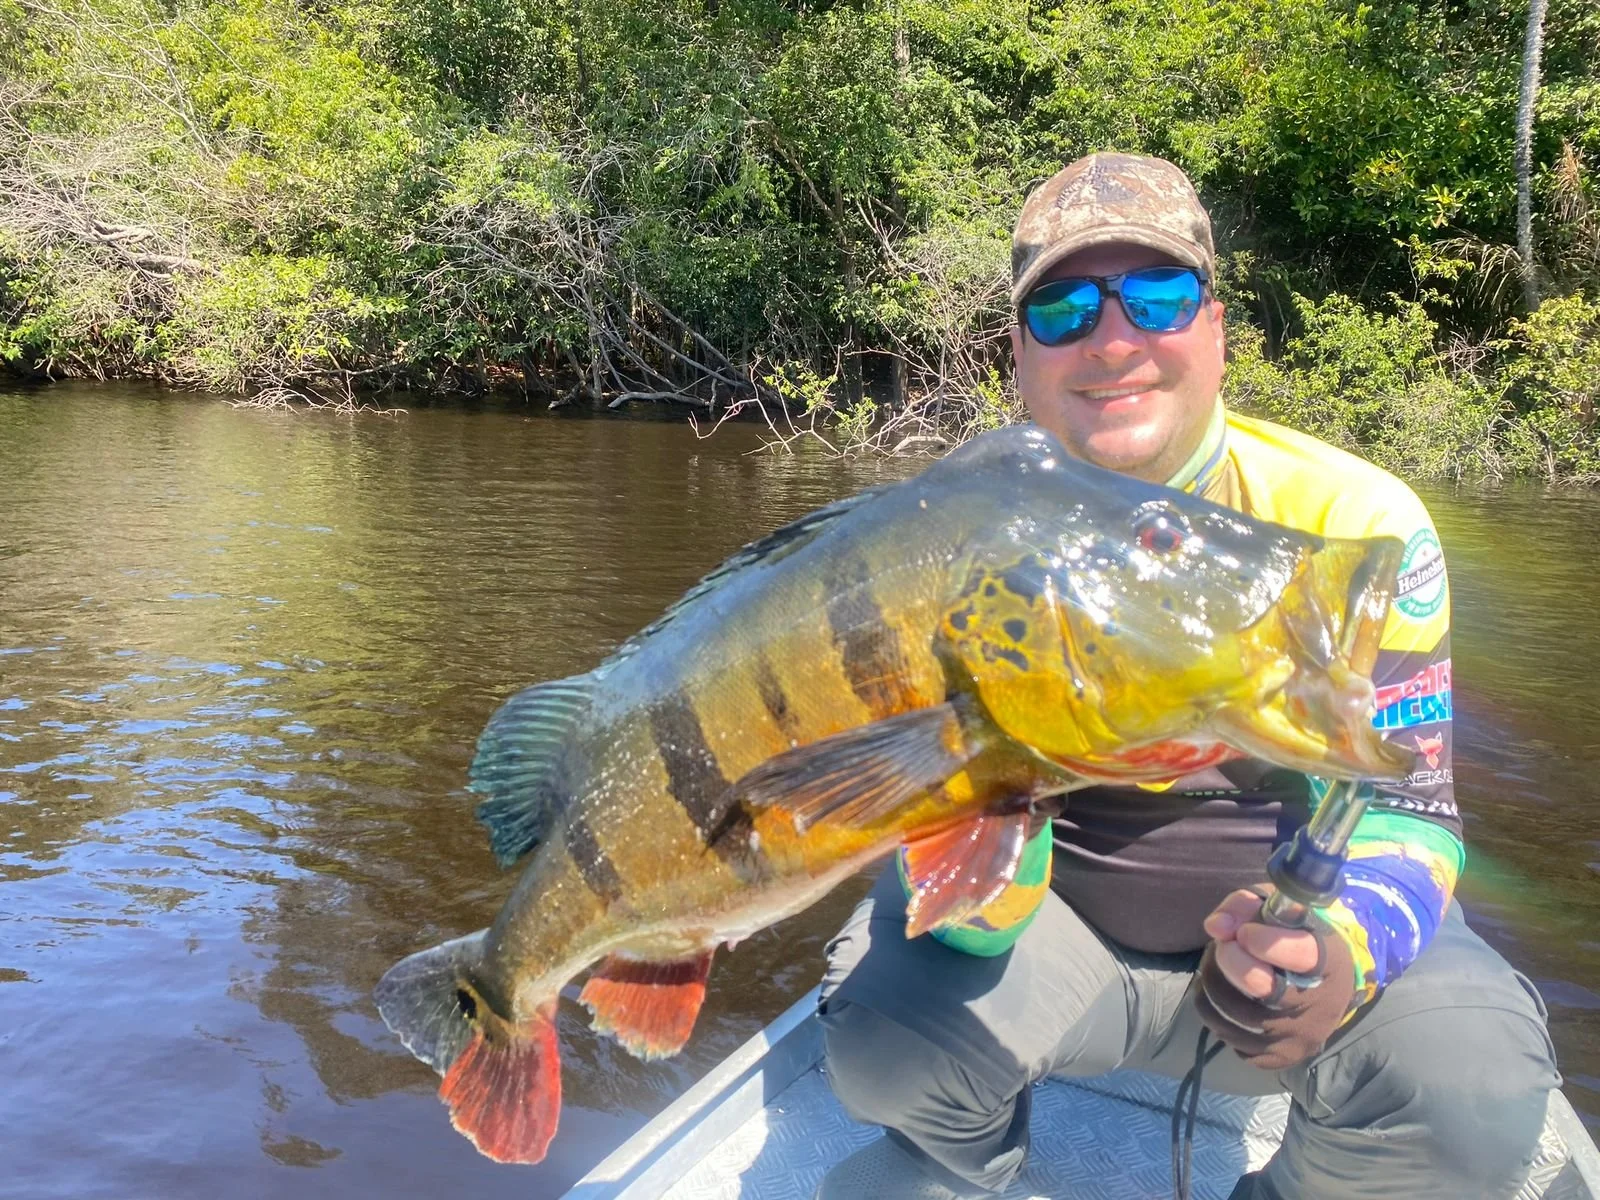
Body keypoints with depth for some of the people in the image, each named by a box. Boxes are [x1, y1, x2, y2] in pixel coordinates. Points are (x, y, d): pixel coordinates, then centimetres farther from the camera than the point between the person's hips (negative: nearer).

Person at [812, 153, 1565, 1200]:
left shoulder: (1358, 522, -15)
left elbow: (1401, 808, -12)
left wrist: (1338, 951, -35)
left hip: (1298, 912, 0)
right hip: (1049, 918, 1)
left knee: (1475, 1090, -27)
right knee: (884, 1035, -25)